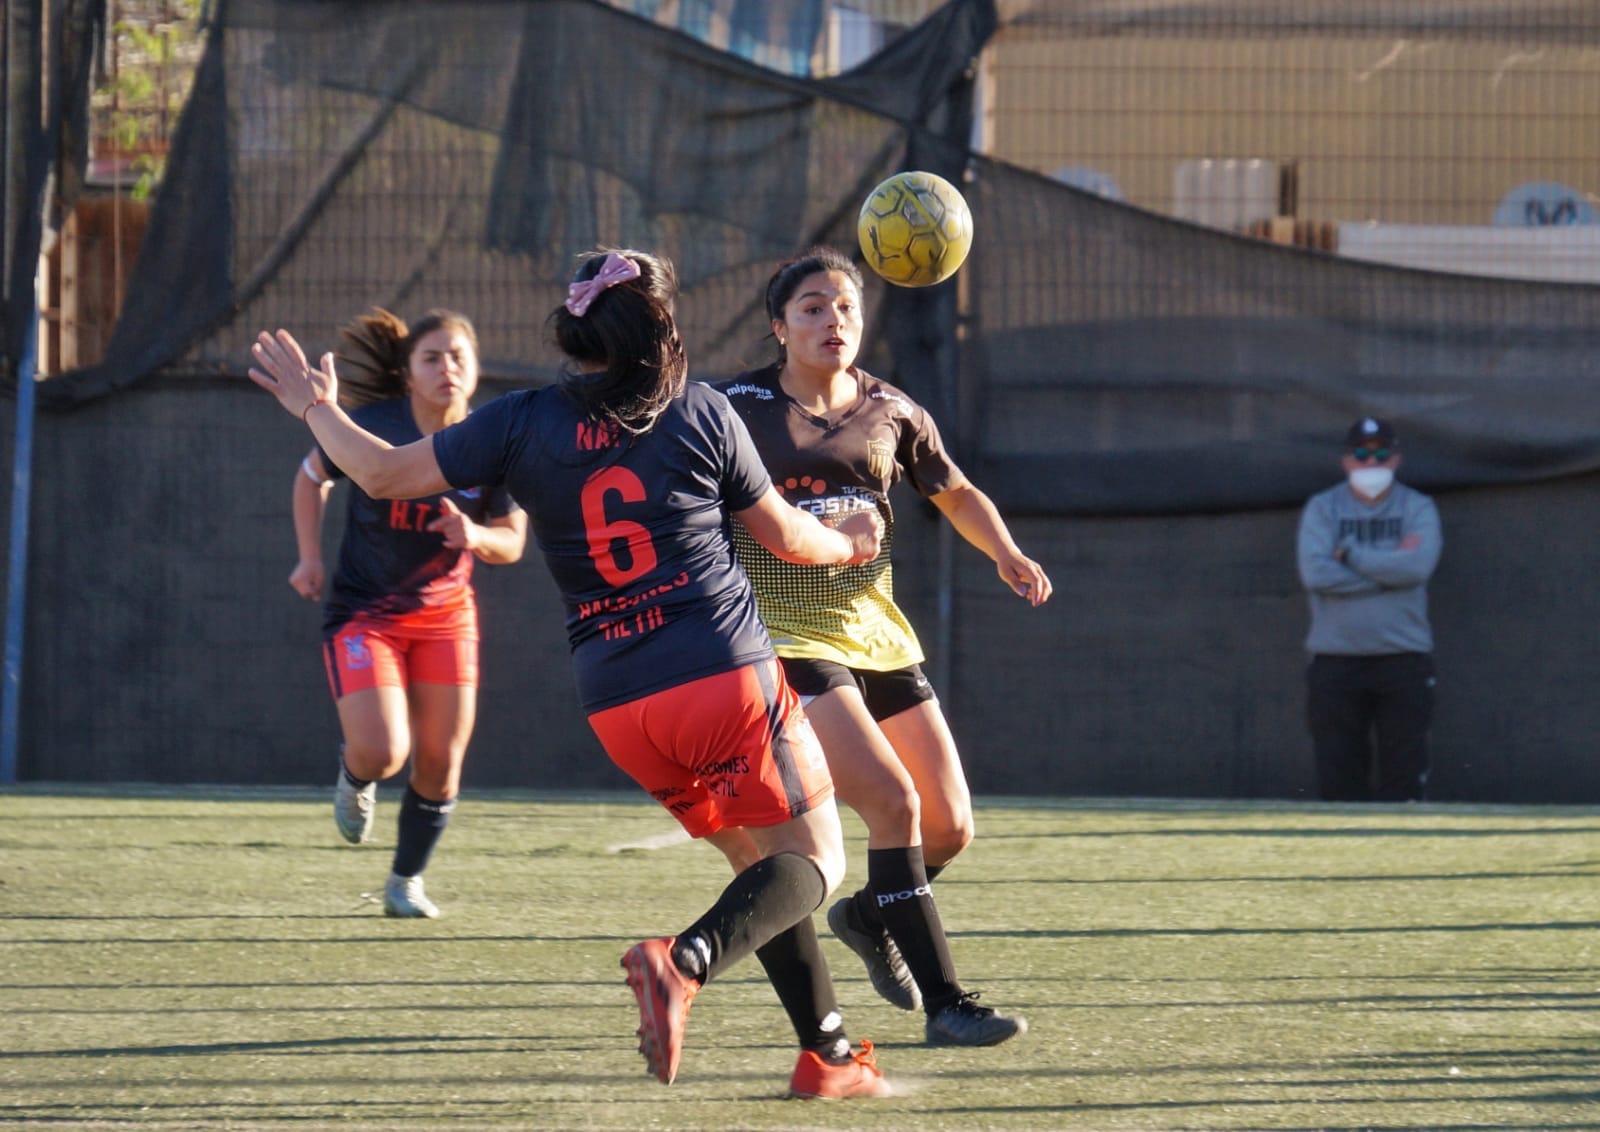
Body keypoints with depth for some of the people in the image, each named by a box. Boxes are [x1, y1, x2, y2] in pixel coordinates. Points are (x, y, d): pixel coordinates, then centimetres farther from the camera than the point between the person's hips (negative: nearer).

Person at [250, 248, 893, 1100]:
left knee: (760, 864, 19)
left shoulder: (525, 424, 2)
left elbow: (383, 473, 3)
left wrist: (315, 408, 22)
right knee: (814, 860, 3)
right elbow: (786, 536, 11)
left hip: (619, 708, 4)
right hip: (727, 675, -4)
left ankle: (828, 1053, 15)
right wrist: (847, 544, 34)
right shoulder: (702, 414, 0)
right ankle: (686, 962, -25)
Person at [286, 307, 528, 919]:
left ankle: (407, 880, 27)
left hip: (445, 612, 3)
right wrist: (310, 557, -3)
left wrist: (475, 537, -24)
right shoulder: (372, 427, -17)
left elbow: (512, 541, -2)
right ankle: (355, 777, 20)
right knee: (382, 753, -19)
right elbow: (312, 476, 3)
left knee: (440, 765, 3)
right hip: (362, 611, -3)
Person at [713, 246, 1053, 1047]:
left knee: (950, 829, 3)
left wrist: (1007, 554, 3)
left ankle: (868, 917, 37)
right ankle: (943, 1003, -18)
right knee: (893, 802, -21)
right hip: (788, 638, -5)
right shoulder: (738, 408, -4)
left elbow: (956, 495, 21)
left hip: (876, 635, 5)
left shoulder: (889, 413, 7)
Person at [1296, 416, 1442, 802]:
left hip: (1403, 657, 0)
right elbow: (1316, 573, -9)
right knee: (1338, 773, -1)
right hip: (1335, 660, 0)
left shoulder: (1418, 508, 7)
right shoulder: (1322, 508, 7)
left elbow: (1418, 566, -13)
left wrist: (1350, 553, -7)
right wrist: (1389, 568, -8)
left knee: (1404, 774, -3)